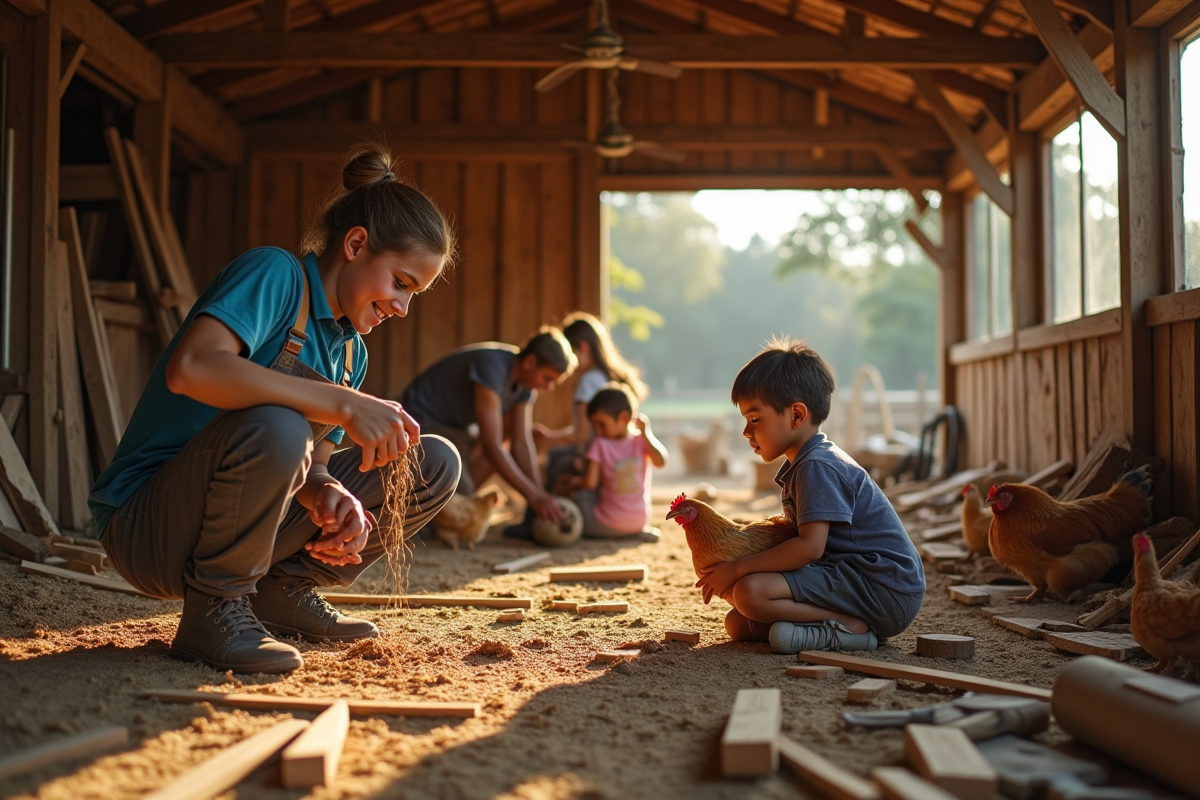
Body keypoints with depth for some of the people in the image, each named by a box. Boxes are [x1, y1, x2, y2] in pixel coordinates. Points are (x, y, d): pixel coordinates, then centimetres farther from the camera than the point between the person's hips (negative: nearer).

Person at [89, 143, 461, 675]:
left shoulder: (352, 352, 11)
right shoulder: (275, 273, -15)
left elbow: (312, 462, 5)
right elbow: (190, 368, -33)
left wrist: (330, 495, -20)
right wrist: (344, 405, -35)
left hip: (234, 525, 8)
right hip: (149, 525, -8)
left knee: (435, 465, 3)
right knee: (275, 428, -40)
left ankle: (283, 590, 6)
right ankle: (213, 609, -17)